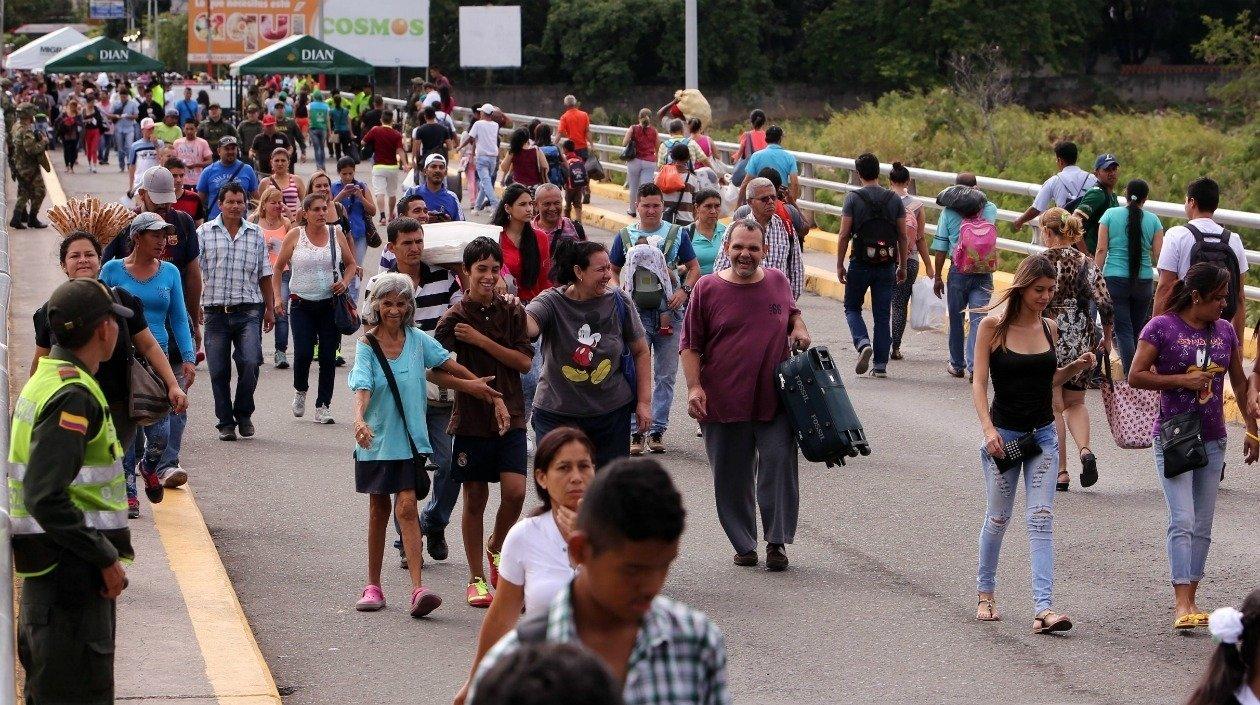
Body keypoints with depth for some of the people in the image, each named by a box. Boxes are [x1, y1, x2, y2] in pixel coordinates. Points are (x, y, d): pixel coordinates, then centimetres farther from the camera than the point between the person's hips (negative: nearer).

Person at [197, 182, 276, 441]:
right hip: (215, 310, 0)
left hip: (248, 309, 0)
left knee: (250, 363, -14)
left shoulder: (255, 234, 10)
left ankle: (243, 413, 8)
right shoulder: (204, 233, 4)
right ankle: (225, 422, 14)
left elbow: (264, 275, 16)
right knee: (218, 370, 2)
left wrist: (269, 309, 15)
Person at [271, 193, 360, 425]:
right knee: (303, 353, -13)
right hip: (302, 304, -2)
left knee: (328, 355, -1)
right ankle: (300, 390, 17)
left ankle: (323, 405, 8)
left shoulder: (336, 234, 4)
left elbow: (351, 264, 16)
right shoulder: (295, 236, -1)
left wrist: (345, 282, -4)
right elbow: (278, 267, 5)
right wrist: (277, 297, -5)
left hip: (330, 304, 2)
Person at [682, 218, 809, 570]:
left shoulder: (778, 282, 7)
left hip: (776, 402, 1)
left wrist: (799, 329, 6)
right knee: (732, 480, 6)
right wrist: (694, 387, -10)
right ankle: (744, 545, 20)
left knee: (779, 469, -4)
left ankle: (777, 542, 8)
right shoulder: (707, 288, -2)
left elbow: (792, 313, 29)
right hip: (724, 404, -1)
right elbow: (690, 345, 1)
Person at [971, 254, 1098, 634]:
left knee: (1041, 520, -7)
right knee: (998, 517, 9)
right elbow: (979, 382, -10)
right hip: (1005, 434, -3)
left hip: (1043, 434, 3)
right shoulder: (993, 325, -8)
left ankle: (1043, 609, -15)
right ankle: (985, 592, 32)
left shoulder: (1049, 328, 5)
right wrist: (988, 429, -20)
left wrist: (1074, 368, 0)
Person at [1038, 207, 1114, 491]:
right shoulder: (1087, 263, 0)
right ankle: (1085, 450, -8)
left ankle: (1061, 471, 5)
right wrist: (1107, 339, 9)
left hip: (1049, 340, -3)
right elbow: (1106, 305, -5)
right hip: (1083, 342, 3)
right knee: (1075, 403, 18)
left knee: (1054, 407, 7)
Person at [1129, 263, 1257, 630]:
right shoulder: (1161, 327, -7)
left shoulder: (1225, 331, 8)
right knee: (1182, 520, -14)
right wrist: (1182, 380, -16)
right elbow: (1136, 376, -10)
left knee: (1203, 525, 7)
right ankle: (1181, 604, -17)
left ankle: (1190, 601, 14)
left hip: (1212, 440, 5)